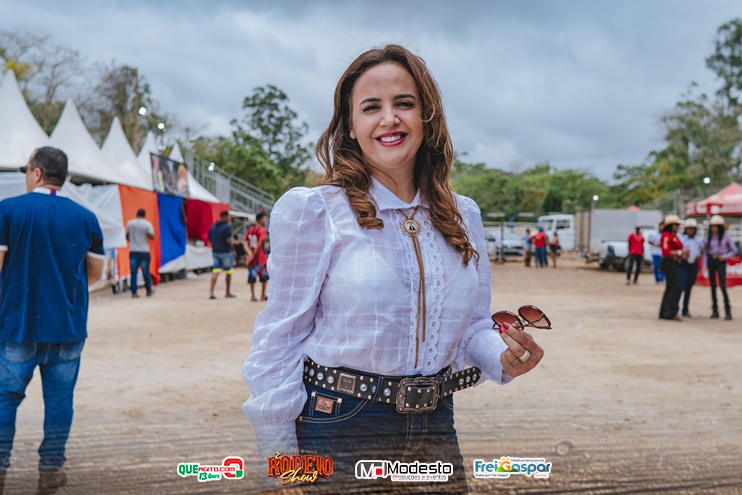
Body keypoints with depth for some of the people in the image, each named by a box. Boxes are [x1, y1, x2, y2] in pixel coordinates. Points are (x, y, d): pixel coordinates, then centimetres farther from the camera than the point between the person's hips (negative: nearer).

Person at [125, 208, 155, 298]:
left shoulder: (130, 223, 3)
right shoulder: (147, 224, -5)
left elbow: (127, 236, 11)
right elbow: (152, 237, -10)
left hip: (133, 251, 2)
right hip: (144, 251, -2)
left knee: (133, 272, 2)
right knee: (146, 272, 7)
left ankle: (134, 292, -1)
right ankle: (149, 291, 18)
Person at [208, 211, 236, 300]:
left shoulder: (213, 227, 9)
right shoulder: (227, 227, -12)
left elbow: (209, 239, 11)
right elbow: (228, 240, -20)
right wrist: (232, 246, -3)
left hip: (215, 251, 5)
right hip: (225, 252, -5)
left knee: (215, 272, 2)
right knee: (228, 272, 9)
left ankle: (211, 292, -10)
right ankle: (228, 293, 16)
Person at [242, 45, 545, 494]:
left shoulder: (464, 217, 5)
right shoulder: (311, 210, -10)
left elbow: (474, 327, 12)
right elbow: (280, 341, -9)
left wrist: (505, 358, -11)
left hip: (435, 431, 5)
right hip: (339, 430, -4)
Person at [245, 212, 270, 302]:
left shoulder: (250, 230, 10)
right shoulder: (263, 230, -10)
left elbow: (246, 244, 0)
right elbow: (260, 244, -19)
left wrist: (250, 254, -11)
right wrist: (253, 255, -15)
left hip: (251, 258, 5)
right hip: (261, 258, -5)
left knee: (252, 277, 7)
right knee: (264, 277, 10)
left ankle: (253, 296, 7)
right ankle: (263, 295, 14)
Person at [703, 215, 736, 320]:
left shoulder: (726, 237, -3)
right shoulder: (709, 237, 6)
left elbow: (734, 251, 3)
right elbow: (705, 250, 13)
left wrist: (724, 256, -11)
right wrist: (705, 264, 5)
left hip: (721, 262, -4)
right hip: (711, 261, 4)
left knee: (722, 286, -11)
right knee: (713, 286, 6)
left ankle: (728, 311, -8)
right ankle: (715, 310, 12)